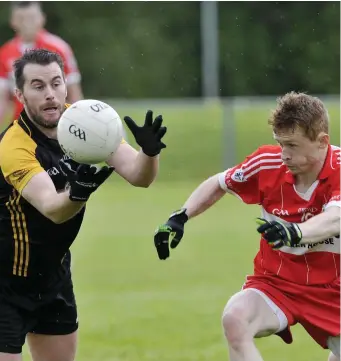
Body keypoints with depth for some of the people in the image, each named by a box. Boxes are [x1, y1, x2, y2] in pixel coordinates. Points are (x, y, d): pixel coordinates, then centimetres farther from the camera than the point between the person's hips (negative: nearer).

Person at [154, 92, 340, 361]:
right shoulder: (268, 162, -12)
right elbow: (218, 184, 9)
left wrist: (295, 232, -61)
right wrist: (179, 218, -4)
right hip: (275, 282, 0)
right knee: (235, 318, -30)